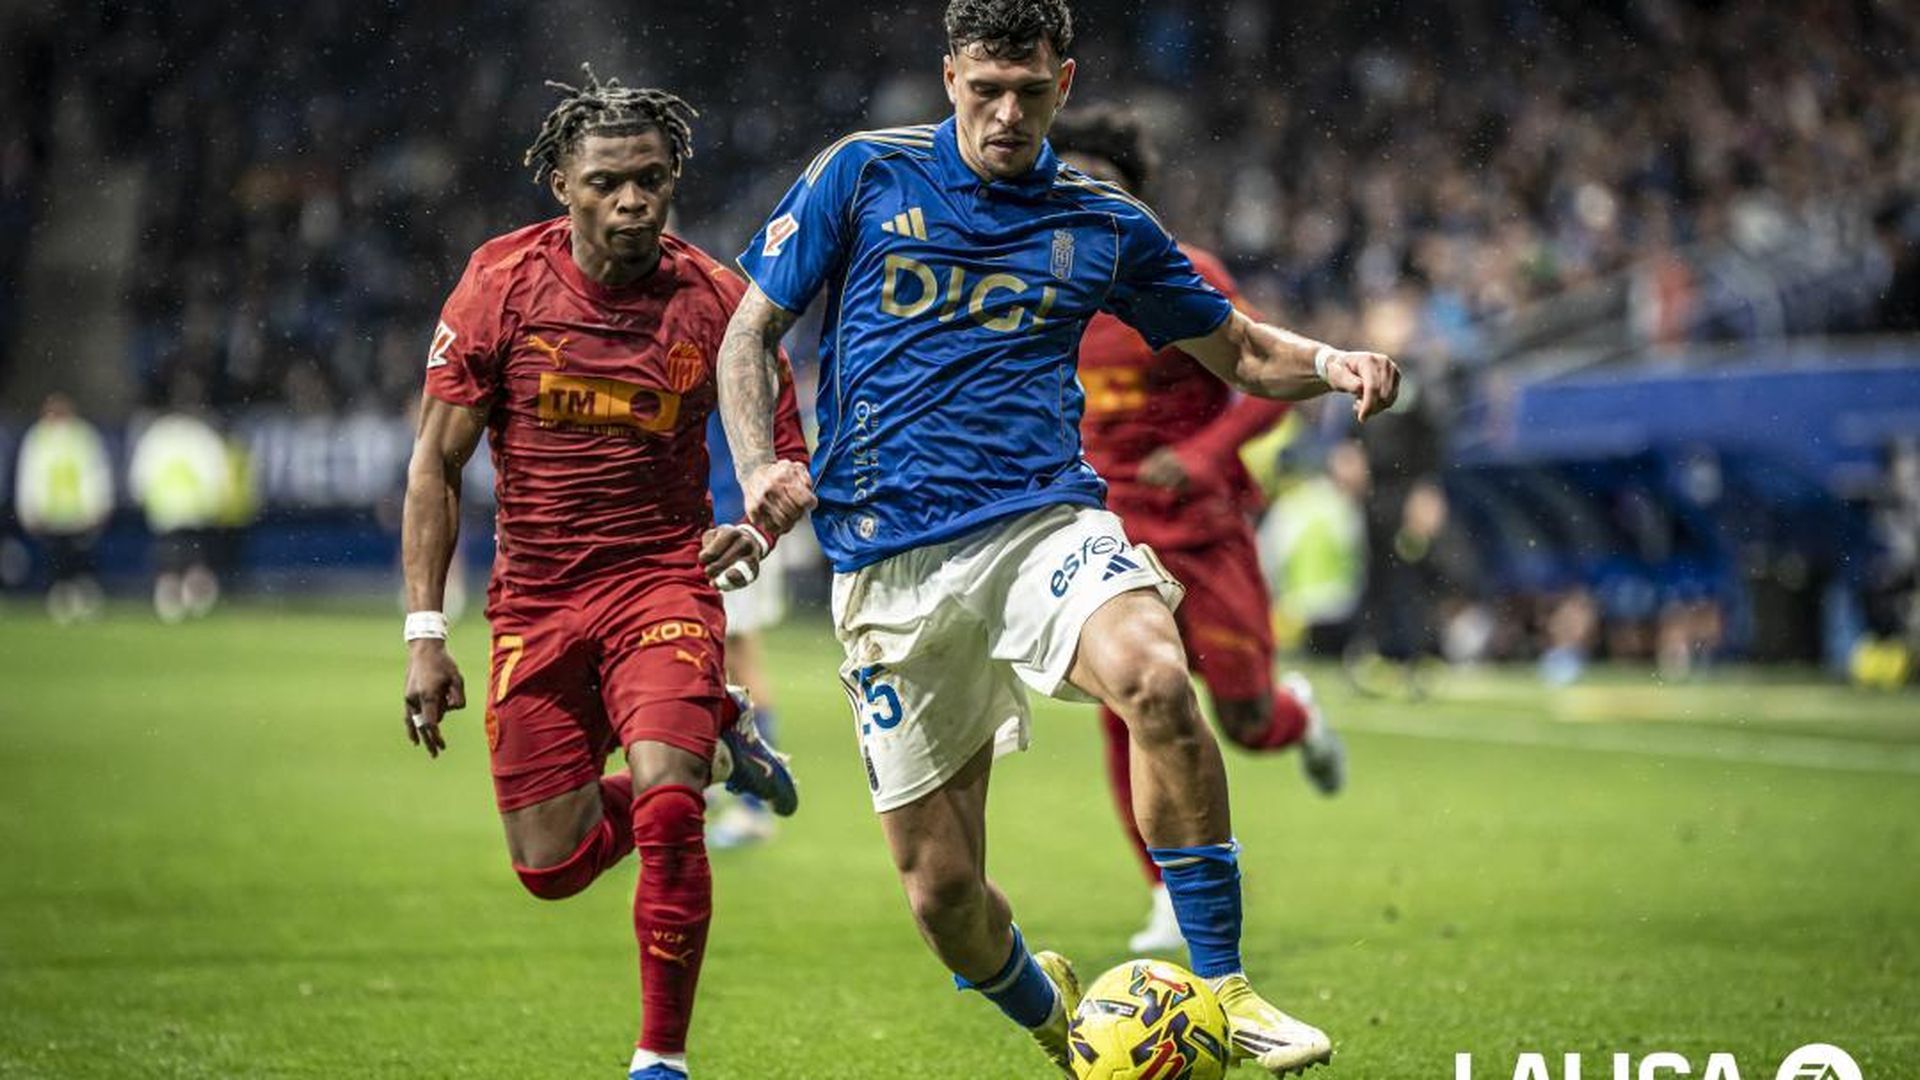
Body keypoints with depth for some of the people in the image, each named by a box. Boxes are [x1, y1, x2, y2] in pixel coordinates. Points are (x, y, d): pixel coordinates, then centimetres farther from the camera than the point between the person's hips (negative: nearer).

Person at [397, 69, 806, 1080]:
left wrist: (757, 527, -20)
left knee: (664, 808, -25)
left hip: (660, 580, -2)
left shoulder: (716, 301, -8)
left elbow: (788, 456, 3)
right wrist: (424, 633, -6)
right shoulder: (502, 281, -7)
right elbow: (436, 462, -1)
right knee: (551, 867, 5)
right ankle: (715, 728, 32)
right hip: (533, 601, 2)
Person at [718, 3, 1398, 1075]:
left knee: (1156, 679, -35)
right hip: (891, 568, 0)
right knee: (941, 885, -1)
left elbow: (1238, 349, 21)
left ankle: (1225, 993, -24)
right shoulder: (863, 174, 5)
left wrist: (1331, 363, -1)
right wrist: (761, 470, -8)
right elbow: (752, 332, 10)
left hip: (1045, 522, 0)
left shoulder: (1104, 223, 10)